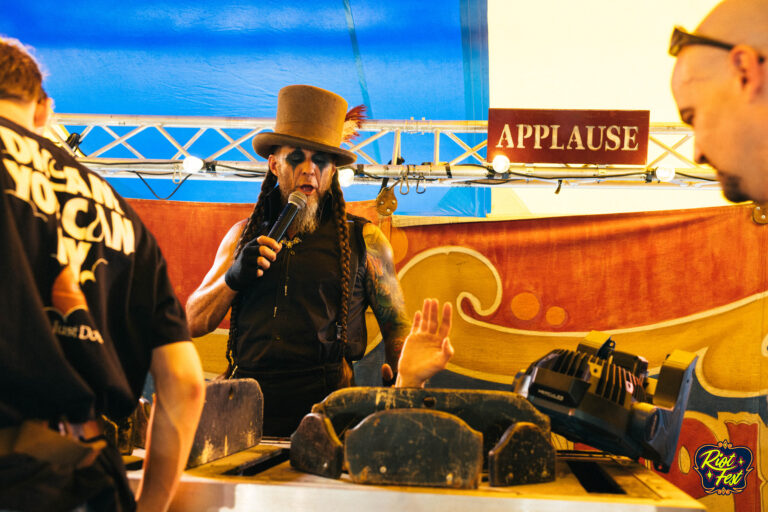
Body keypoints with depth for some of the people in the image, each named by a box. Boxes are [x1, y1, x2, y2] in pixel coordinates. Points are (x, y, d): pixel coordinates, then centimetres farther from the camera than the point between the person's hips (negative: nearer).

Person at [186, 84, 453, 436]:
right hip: (248, 406, 3)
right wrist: (233, 278, -2)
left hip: (325, 408, -2)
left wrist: (407, 375, -11)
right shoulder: (244, 235, 18)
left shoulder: (364, 239, 11)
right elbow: (192, 324, 17)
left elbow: (397, 327, 11)